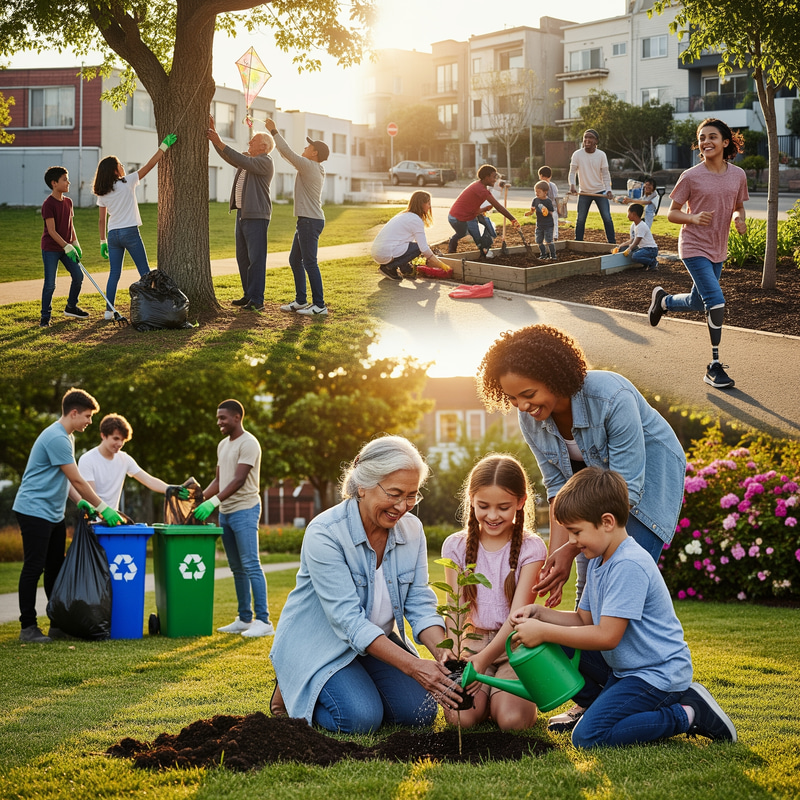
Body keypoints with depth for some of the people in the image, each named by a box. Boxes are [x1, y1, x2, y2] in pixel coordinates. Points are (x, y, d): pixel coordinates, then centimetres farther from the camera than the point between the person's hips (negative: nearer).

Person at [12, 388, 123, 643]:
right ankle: (27, 627, -3)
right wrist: (103, 508, -11)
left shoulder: (66, 437, 14)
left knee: (55, 568, 11)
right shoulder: (56, 438, -19)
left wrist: (81, 502, 8)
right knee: (33, 569, -7)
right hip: (35, 510, -10)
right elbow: (77, 480, -18)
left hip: (53, 514, 10)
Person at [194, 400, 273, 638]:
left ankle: (263, 621, -13)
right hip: (225, 511, 9)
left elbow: (239, 480, -18)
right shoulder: (223, 445, 18)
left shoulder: (248, 443, -10)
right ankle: (244, 619, 15)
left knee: (250, 565, -12)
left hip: (244, 510, -9)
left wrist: (213, 502, -25)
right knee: (237, 568, 10)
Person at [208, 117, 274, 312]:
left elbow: (242, 161, -22)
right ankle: (248, 295, 19)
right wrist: (214, 136, 4)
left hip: (256, 216, -10)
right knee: (242, 257, 12)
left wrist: (219, 142, -22)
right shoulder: (248, 159, 18)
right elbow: (228, 157, 14)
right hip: (242, 214, 10)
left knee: (256, 258, -9)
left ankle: (257, 300, -9)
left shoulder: (265, 161, -10)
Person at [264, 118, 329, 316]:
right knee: (295, 260, 16)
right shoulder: (312, 168, 16)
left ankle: (319, 305, -9)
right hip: (306, 220, 11)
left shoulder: (309, 166, -13)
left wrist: (274, 131, -6)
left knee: (310, 263, -10)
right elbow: (289, 155, 26)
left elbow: (288, 152, -16)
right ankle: (301, 301, 20)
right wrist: (275, 135, 25)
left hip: (310, 221, -11)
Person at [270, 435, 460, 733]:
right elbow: (348, 620, -31)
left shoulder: (412, 529, -7)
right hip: (320, 645, -6)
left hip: (380, 641, 6)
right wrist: (411, 665, -39)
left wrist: (440, 650, -29)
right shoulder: (324, 534, -26)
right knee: (361, 718, -25)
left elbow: (419, 603, -6)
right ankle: (294, 689, 5)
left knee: (419, 712, -13)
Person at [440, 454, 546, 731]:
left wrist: (484, 658, -31)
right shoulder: (456, 546, 2)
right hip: (472, 643, 2)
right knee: (460, 717, -24)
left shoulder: (530, 547, -5)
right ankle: (484, 694, 10)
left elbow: (518, 613, -15)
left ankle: (502, 694, 10)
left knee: (512, 719, -25)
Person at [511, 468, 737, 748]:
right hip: (623, 667, 10)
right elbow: (584, 620, 15)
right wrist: (540, 614, -1)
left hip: (657, 674, -10)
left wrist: (543, 632, -21)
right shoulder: (599, 561, 9)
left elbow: (607, 636, -26)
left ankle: (688, 714, -10)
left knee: (588, 737, -21)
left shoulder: (629, 566, -23)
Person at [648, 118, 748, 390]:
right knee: (716, 302, -16)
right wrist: (693, 218, -25)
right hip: (694, 248, -5)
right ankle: (714, 367, -7)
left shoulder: (738, 175, 0)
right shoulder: (691, 177, -11)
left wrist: (740, 220, -8)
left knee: (698, 303, 17)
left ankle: (663, 300, 49)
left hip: (718, 250, 6)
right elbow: (672, 213, -5)